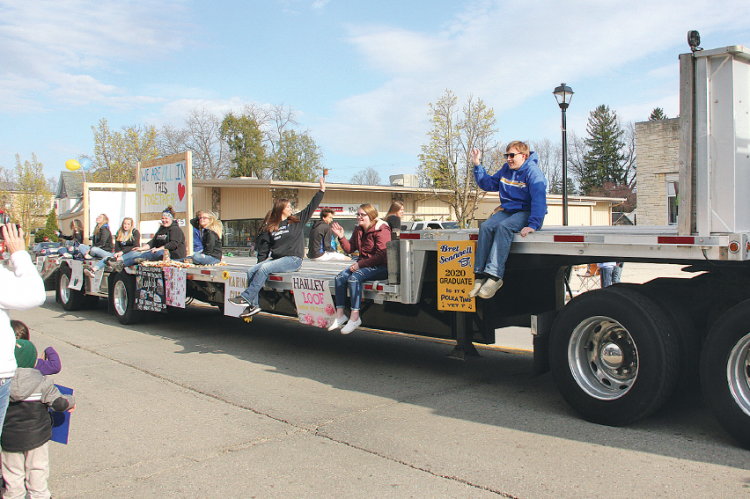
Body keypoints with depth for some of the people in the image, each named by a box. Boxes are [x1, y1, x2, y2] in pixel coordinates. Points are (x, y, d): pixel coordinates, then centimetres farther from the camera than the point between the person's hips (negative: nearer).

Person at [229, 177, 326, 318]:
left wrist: (322, 190, 4)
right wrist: (262, 258, 9)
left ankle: (246, 298, -22)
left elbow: (311, 207, 7)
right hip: (275, 258, 5)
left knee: (264, 268, -25)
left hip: (293, 259, -5)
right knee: (252, 270, -12)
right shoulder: (270, 227, 16)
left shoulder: (297, 220, 8)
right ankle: (254, 305, -14)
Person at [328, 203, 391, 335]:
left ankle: (355, 317, -24)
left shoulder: (381, 230, -14)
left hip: (381, 267, -9)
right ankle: (340, 315, -7)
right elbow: (350, 248, 16)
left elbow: (381, 256, -21)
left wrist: (360, 264, -22)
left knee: (354, 278, -30)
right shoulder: (358, 230, 13)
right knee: (340, 277, -10)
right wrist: (341, 237, -1)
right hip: (363, 264, 9)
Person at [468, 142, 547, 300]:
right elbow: (489, 184, 22)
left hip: (526, 212, -6)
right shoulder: (506, 169, 11)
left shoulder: (532, 171, -12)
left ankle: (495, 276, -43)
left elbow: (539, 199, -23)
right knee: (486, 227, -23)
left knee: (503, 227, -35)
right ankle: (480, 276, -30)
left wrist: (533, 224, -35)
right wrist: (477, 165, 10)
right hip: (507, 210, 6)